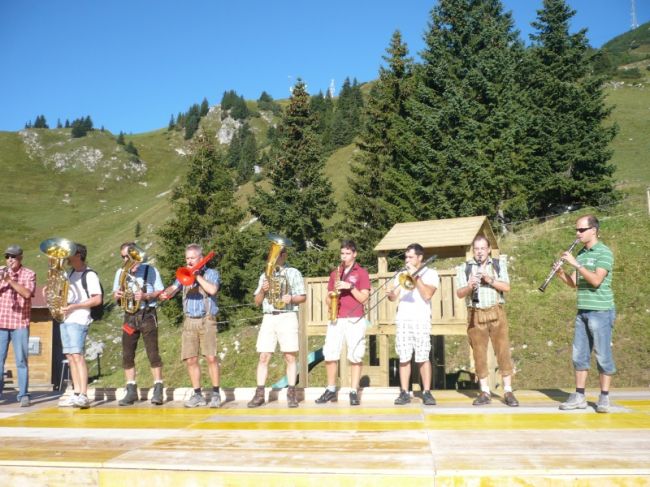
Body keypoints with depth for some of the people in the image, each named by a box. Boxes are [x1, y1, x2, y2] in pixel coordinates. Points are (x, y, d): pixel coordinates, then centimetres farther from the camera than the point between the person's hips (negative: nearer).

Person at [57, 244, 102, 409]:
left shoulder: (90, 275, -5)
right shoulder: (70, 274, 20)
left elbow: (97, 299, -13)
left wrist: (73, 306, -18)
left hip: (78, 320, -8)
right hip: (65, 320, 8)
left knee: (77, 356, -15)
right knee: (70, 357, 6)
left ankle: (83, 396, -18)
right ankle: (76, 394, 9)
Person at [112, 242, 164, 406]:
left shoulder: (150, 270, 0)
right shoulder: (120, 272, 13)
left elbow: (160, 292, -1)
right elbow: (116, 294, 18)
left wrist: (146, 296, -18)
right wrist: (117, 295, -6)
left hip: (147, 315, -5)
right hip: (129, 316, 5)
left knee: (153, 353, -8)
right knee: (127, 355, 3)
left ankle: (158, 390, -4)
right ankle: (131, 391, 10)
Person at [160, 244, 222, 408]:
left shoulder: (211, 273, 6)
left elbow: (212, 290, -13)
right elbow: (174, 288, 4)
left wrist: (197, 276, -7)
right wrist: (165, 293, -18)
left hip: (206, 320, -4)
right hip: (189, 321, 4)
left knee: (211, 357, -10)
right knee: (190, 359, 2)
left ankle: (216, 394, 0)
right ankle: (197, 395, 13)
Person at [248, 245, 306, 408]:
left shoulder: (293, 273, 7)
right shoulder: (264, 275, 17)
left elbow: (303, 297, 4)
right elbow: (257, 302, 15)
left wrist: (291, 298, -15)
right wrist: (262, 290, -5)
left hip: (287, 317, -3)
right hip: (268, 318, 3)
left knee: (290, 357, -3)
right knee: (264, 357, -1)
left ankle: (291, 393, 3)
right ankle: (259, 394, 2)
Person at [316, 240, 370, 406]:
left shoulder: (362, 273, 3)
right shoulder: (335, 273, 16)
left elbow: (363, 298, -4)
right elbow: (328, 298, 17)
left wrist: (350, 287, -15)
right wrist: (330, 299, -5)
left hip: (355, 320, -4)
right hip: (335, 319, 4)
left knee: (355, 356, -3)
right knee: (329, 354, 1)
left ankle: (354, 392, 4)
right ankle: (331, 390, 13)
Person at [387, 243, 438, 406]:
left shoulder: (430, 274, 5)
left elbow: (427, 295, -10)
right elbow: (394, 297, 10)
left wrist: (416, 277, -11)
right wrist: (390, 294, -12)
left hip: (421, 319, -3)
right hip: (402, 319, 4)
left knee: (423, 357, -5)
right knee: (404, 358, 2)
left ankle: (427, 392, 3)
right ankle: (404, 393, 6)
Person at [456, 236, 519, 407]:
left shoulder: (499, 264, 9)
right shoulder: (464, 267, 7)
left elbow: (506, 287, -2)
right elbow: (459, 293, -2)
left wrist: (490, 280, -16)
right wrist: (469, 286, -22)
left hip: (496, 312, 0)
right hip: (475, 315, 0)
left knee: (503, 351, -3)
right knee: (479, 353, 3)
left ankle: (508, 391, 4)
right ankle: (485, 393, 10)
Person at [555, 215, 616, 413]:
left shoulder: (604, 252, -9)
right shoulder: (581, 253, 12)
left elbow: (596, 280, -21)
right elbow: (574, 283, 12)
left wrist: (576, 264, -21)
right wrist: (561, 274, -6)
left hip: (601, 312, -7)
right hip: (582, 311, 7)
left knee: (603, 355, 1)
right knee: (579, 354, 8)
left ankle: (604, 398, 10)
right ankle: (579, 396, 15)